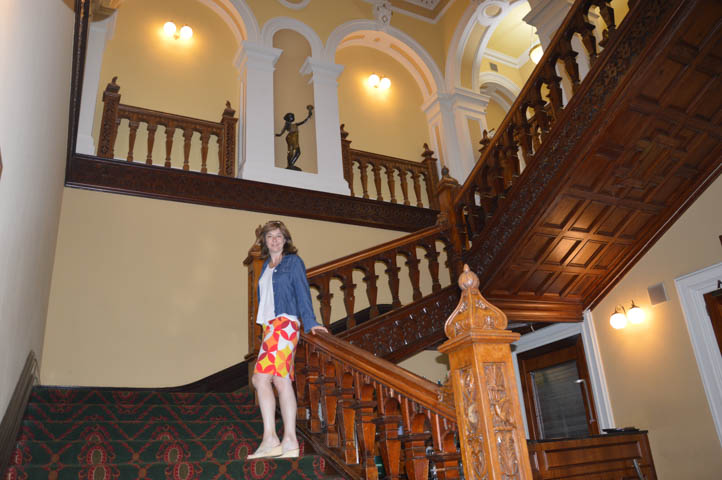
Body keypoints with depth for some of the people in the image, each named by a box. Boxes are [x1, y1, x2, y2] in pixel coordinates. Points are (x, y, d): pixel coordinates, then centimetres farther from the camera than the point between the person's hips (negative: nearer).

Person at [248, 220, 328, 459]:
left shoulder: (293, 262, 3)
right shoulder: (266, 266, 22)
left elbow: (302, 293, -5)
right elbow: (265, 298, 19)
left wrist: (310, 322, -15)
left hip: (285, 323, -7)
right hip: (270, 326, 7)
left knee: (261, 377, -15)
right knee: (281, 380, 3)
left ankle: (270, 438, -13)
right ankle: (289, 441, 4)